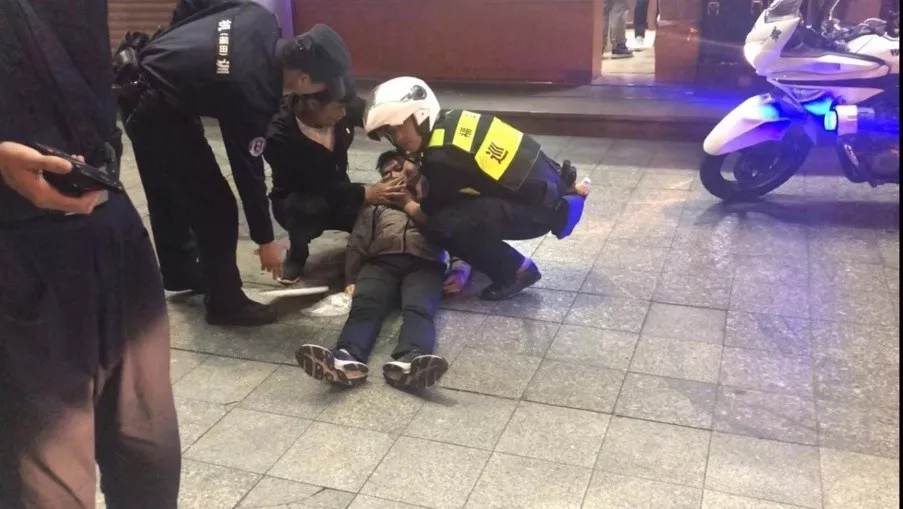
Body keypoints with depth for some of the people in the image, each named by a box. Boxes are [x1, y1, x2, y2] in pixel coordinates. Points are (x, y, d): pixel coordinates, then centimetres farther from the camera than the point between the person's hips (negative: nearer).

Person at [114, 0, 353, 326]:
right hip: (157, 107, -10)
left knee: (167, 188, 24)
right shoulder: (252, 94, -25)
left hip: (138, 81, 10)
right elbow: (248, 170, -16)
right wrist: (265, 240, -5)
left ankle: (179, 272, 43)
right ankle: (225, 302, 10)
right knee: (215, 207, -2)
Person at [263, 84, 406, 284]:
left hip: (335, 191, 4)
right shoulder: (279, 137, -32)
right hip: (295, 200, -4)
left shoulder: (342, 108, -20)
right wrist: (364, 194, -33)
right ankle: (297, 254, -4)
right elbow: (315, 186, -32)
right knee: (312, 207, -38)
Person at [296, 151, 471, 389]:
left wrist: (460, 270, -3)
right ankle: (348, 358, -60)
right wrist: (352, 279, 6)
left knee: (418, 308, -35)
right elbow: (357, 244, 25)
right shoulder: (375, 206, 38)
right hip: (381, 263, 2)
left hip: (424, 264, -1)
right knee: (364, 305, -32)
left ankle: (410, 361, -64)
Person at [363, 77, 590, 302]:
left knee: (440, 225, -18)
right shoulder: (452, 120, 4)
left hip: (542, 205, -10)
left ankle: (516, 272, 0)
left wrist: (404, 202, 15)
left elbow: (427, 216, -3)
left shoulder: (441, 157, -21)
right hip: (546, 184, 10)